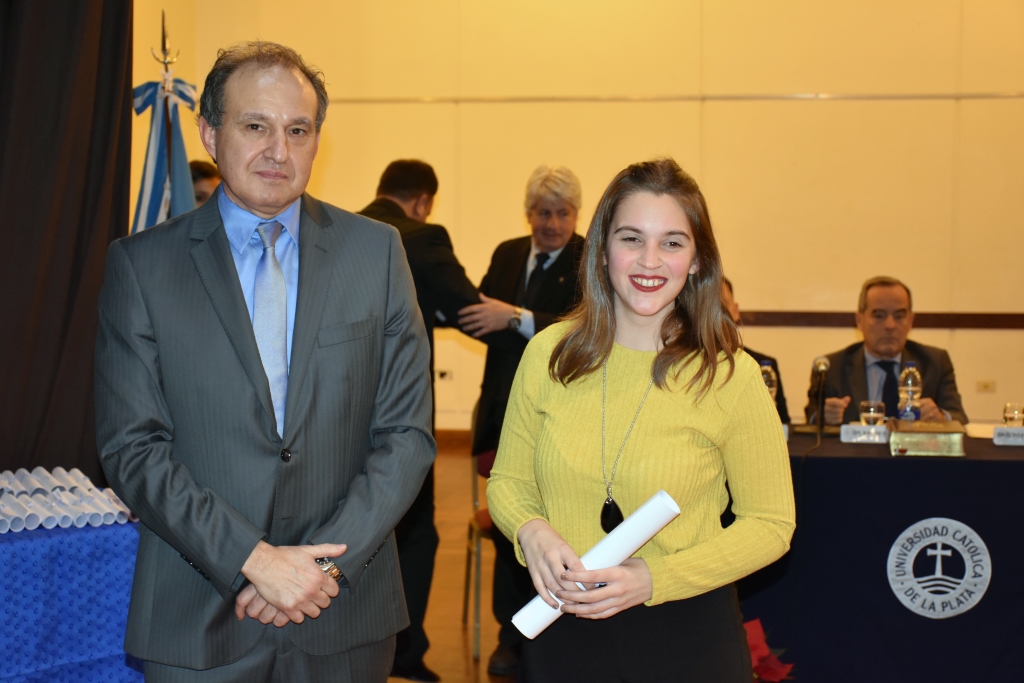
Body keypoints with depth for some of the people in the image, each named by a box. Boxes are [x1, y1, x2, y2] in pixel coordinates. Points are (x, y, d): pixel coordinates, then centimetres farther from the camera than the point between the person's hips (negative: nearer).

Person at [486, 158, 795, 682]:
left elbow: (770, 524, -5)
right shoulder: (548, 354, -4)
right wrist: (530, 531, -15)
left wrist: (654, 578, -16)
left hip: (686, 639, -2)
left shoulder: (731, 378, -11)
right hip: (560, 632, 2)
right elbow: (508, 481, 7)